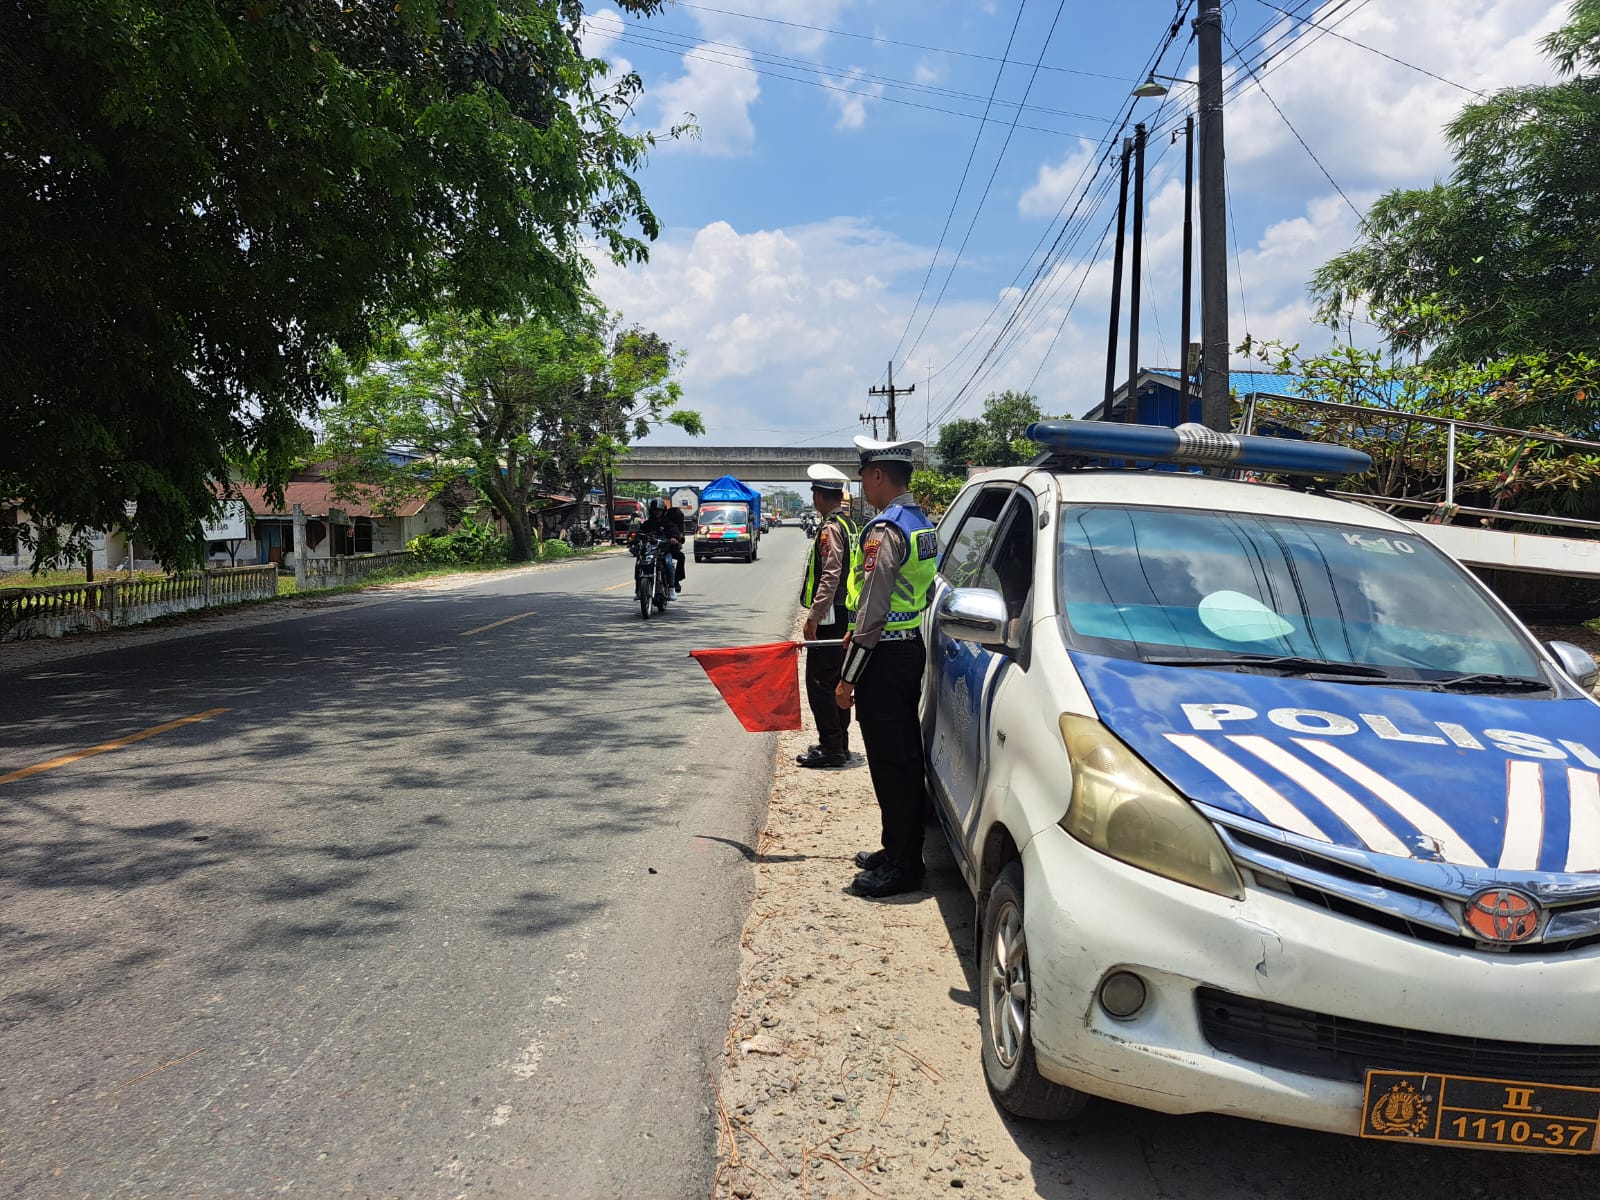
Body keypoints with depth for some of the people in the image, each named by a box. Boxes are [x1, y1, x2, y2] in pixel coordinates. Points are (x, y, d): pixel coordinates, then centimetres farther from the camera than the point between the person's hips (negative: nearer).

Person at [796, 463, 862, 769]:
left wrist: (813, 616, -22)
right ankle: (839, 742, 23)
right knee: (836, 681, 16)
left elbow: (830, 576, -23)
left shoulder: (831, 528, -15)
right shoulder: (848, 524, 15)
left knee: (819, 682, -6)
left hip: (830, 617, -10)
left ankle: (831, 747, -4)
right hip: (844, 615, 10)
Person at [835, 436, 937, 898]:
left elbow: (872, 613, -21)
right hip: (915, 648, 10)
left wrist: (848, 676, -16)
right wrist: (860, 632, 27)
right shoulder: (923, 523, 12)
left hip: (886, 657, -10)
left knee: (890, 762, -2)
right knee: (905, 756, 16)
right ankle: (899, 848, 28)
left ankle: (902, 865, 5)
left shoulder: (884, 529, -19)